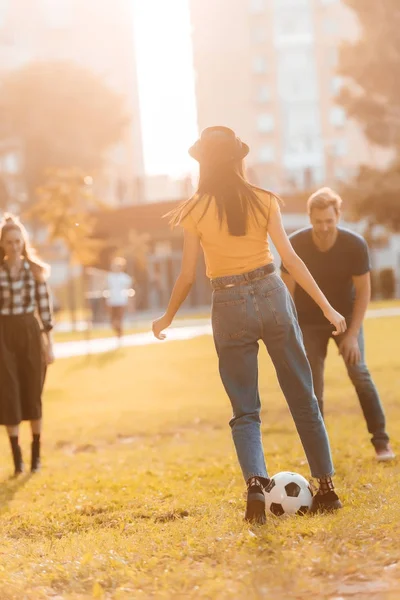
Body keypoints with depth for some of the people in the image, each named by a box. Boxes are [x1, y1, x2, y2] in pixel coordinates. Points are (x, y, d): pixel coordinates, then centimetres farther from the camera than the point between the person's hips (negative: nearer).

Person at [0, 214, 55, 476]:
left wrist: (50, 344, -1)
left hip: (31, 333, 0)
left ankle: (36, 454, 15)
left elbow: (45, 307, 1)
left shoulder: (36, 269, 0)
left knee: (33, 394, 4)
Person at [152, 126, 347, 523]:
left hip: (229, 305, -1)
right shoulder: (263, 200, -1)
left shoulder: (196, 211, -3)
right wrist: (326, 307, -4)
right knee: (303, 398, 11)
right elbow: (290, 257, -6)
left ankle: (255, 484, -16)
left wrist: (167, 319, 13)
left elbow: (187, 277, -2)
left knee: (245, 411, 6)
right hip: (271, 295, 1)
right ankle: (326, 486, 13)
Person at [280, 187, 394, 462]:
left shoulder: (355, 245, -22)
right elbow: (287, 291, -14)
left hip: (346, 316, 0)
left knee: (359, 372, -13)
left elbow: (364, 291, -14)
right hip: (309, 321, 0)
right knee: (312, 384, -7)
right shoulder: (295, 245, -22)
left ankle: (381, 441, -5)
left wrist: (353, 334, -19)